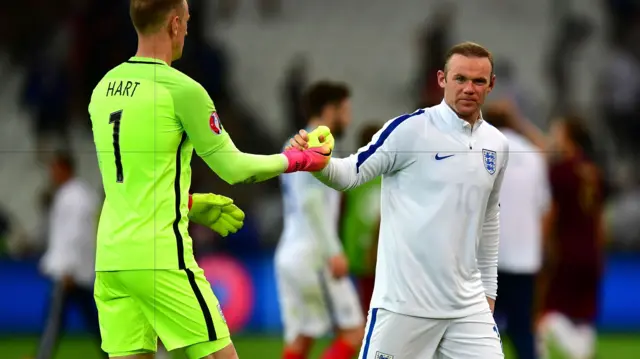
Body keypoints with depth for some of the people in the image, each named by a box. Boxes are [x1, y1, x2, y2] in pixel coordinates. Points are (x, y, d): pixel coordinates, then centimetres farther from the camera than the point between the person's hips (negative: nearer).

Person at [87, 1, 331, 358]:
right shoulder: (181, 89, -9)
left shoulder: (104, 89, 11)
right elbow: (232, 167, -1)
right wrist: (298, 160, 15)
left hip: (110, 259, 7)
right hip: (162, 259, -7)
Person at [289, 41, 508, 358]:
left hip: (467, 305, 5)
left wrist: (489, 289, 24)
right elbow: (351, 173, -9)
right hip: (404, 301, -5)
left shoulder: (497, 146, 10)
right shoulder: (410, 129, -9)